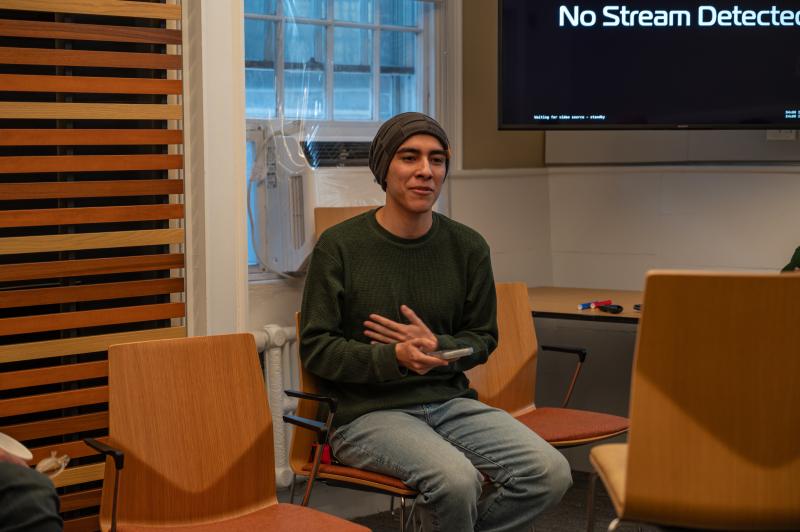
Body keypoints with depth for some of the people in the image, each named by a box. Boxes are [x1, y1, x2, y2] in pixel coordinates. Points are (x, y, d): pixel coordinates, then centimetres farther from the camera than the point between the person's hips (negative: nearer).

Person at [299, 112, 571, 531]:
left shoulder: (468, 247, 6)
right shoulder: (339, 245, -5)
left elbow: (482, 339, 14)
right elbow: (315, 348, -4)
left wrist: (437, 348, -9)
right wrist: (394, 359, -21)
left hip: (448, 399, 5)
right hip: (367, 412, -4)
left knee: (550, 473, -18)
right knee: (456, 480, -32)